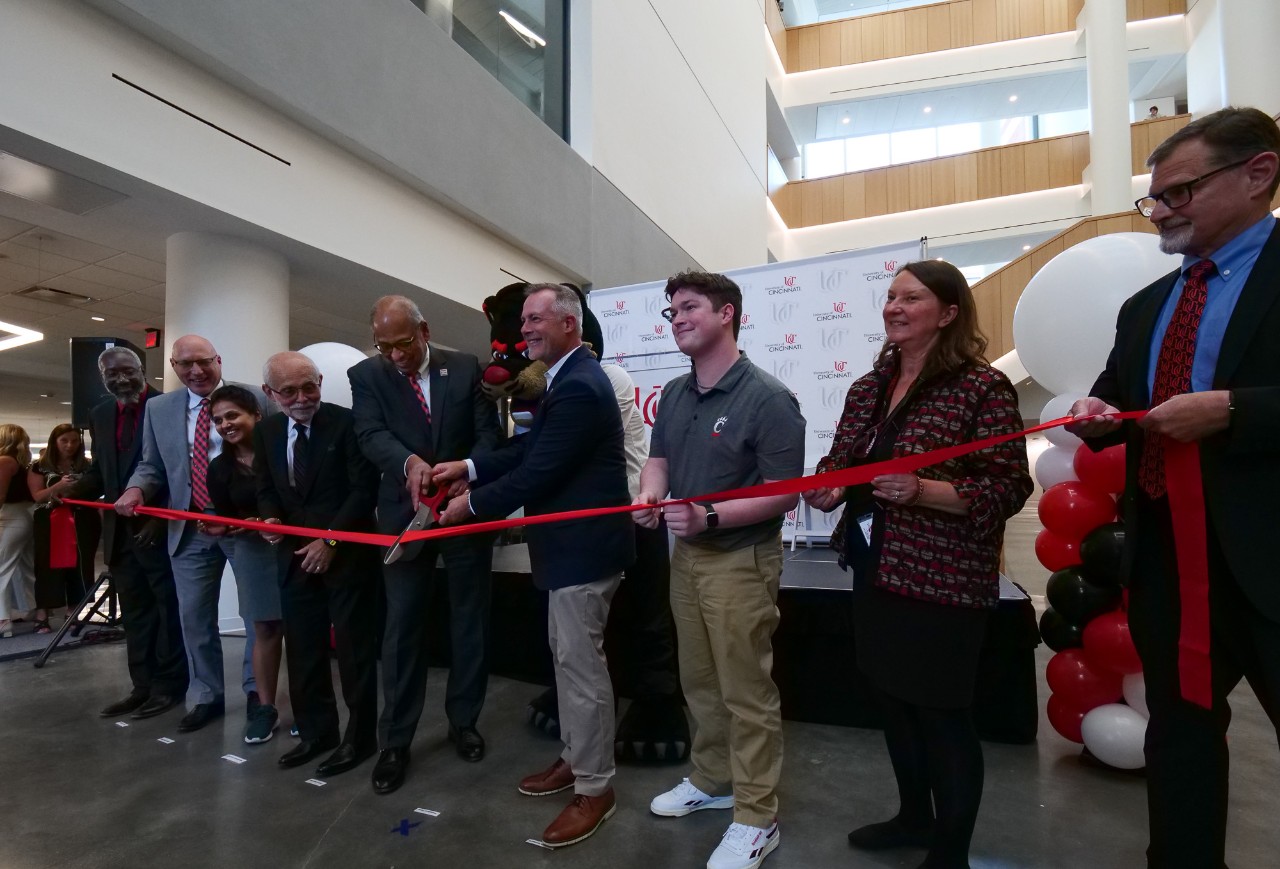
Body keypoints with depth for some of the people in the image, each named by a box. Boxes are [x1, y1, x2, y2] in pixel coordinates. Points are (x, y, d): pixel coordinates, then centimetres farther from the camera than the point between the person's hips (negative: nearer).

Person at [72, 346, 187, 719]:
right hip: (120, 530, 7)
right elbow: (99, 472, 15)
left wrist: (162, 518, -16)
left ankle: (169, 685, 13)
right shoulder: (100, 416, 12)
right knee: (134, 612, 13)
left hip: (160, 527, -6)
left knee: (168, 608, 4)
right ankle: (143, 686, 23)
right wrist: (71, 491, -4)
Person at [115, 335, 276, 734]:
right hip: (190, 529, 4)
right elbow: (152, 465, 13)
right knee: (194, 616, 12)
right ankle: (207, 696, 29)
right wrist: (136, 489, -9)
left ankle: (255, 690, 25)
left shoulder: (253, 399, -5)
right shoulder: (158, 409, 8)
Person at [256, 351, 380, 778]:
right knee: (303, 648, 13)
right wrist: (271, 520, -4)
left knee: (353, 647, 4)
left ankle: (359, 736, 19)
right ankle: (316, 731, 29)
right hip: (295, 555, 6)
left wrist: (330, 541, -15)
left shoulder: (347, 423, -12)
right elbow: (266, 490, 17)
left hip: (347, 552, -5)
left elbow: (365, 488, -14)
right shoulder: (266, 432, 8)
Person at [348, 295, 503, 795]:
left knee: (470, 621, 11)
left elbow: (489, 431, -4)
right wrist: (410, 462, -34)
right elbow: (371, 435, -14)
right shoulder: (366, 375, -1)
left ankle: (463, 720, 29)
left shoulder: (466, 368, -1)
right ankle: (395, 741, 18)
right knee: (402, 626, 4)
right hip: (405, 515, -1)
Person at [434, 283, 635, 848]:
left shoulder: (579, 386, -23)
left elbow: (539, 471, -23)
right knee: (566, 656, 20)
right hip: (572, 543, 11)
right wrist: (469, 467, 2)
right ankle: (575, 758, 37)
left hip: (585, 546, -11)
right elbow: (531, 448, 12)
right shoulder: (569, 378, 12)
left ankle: (594, 789, 18)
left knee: (581, 664, 1)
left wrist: (472, 504, -11)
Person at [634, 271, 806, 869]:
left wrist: (710, 517, -28)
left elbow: (784, 493, -17)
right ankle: (711, 780, 40)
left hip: (741, 561, -7)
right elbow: (659, 456, 12)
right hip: (686, 555, 7)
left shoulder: (767, 398, -16)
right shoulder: (674, 394, 7)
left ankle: (756, 819, 22)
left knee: (746, 693, 5)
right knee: (700, 682, 20)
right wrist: (650, 494, -12)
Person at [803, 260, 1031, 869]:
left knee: (944, 715, 8)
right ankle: (914, 816, 44)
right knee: (893, 700, 20)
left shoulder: (982, 386, -12)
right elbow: (841, 458, 14)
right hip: (874, 574, 7)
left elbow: (1009, 488, -15)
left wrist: (923, 491, -28)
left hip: (943, 584, -7)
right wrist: (826, 487, -8)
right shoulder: (868, 387, 8)